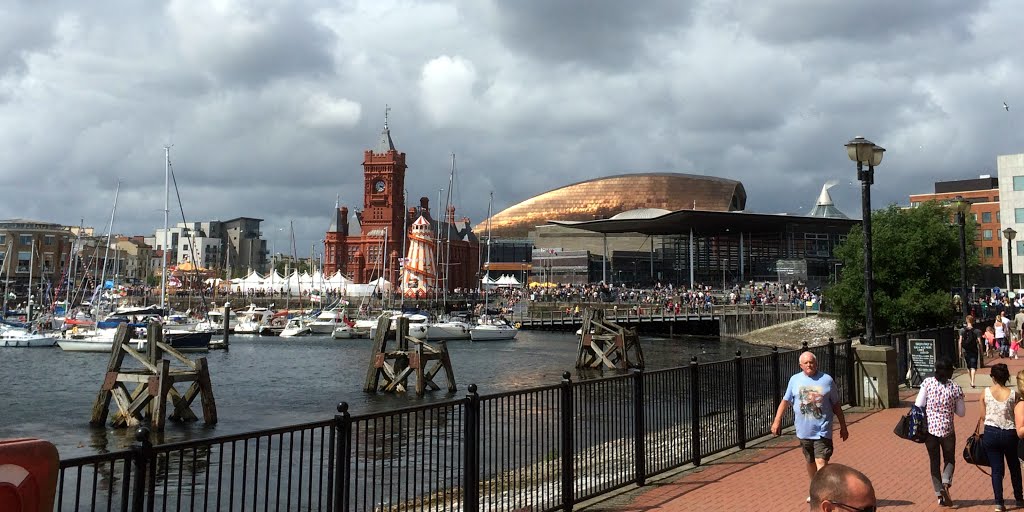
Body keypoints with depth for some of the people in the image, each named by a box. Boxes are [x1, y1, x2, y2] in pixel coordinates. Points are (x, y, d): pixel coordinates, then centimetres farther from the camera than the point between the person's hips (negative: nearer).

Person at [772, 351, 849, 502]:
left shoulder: (826, 379, -1)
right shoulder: (795, 380, 3)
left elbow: (836, 405, 7)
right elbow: (785, 401, 6)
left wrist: (843, 426, 10)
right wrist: (777, 421, -2)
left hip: (822, 430, -3)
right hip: (804, 431, 3)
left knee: (821, 462, -13)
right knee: (810, 462, 18)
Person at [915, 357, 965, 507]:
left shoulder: (928, 382, -8)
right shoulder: (955, 387, -8)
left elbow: (918, 405, -9)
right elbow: (961, 412, 1)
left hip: (929, 428, 1)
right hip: (947, 430, -1)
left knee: (934, 461, 13)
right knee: (949, 459, 18)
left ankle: (939, 494, 13)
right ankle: (946, 483, -7)